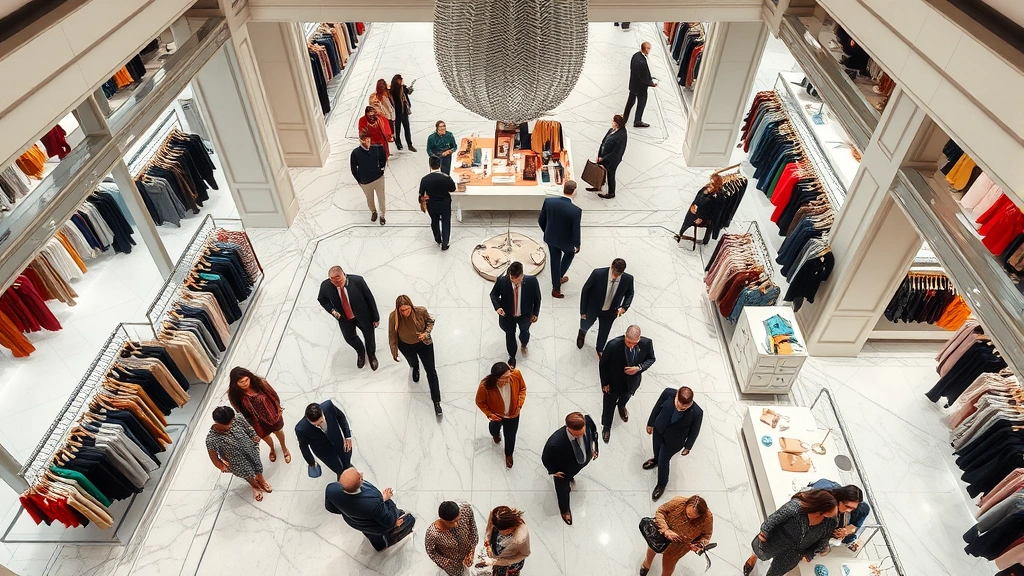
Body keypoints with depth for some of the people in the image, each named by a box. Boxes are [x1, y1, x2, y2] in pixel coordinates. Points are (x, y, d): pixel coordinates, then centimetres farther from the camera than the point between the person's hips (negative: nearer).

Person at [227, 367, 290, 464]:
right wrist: (249, 425, -5)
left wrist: (278, 408, 1)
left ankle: (284, 447, 61)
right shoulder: (235, 395, -27)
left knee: (278, 431, 28)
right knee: (265, 436, 29)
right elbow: (242, 413, -12)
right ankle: (272, 449, 65)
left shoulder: (259, 383, -27)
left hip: (272, 414, 0)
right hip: (257, 423, 0)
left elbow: (272, 395, -10)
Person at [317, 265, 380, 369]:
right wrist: (332, 310, -20)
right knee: (350, 338, 23)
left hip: (363, 316, -2)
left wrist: (375, 317, -9)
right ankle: (360, 352, 60)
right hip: (344, 318, 2)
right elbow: (322, 299, -2)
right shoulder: (325, 286, -25)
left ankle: (371, 354, 56)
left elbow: (370, 298, -18)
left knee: (369, 337, 21)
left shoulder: (357, 281, -32)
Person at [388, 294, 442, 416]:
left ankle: (436, 401, 19)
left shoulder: (421, 311, -32)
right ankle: (415, 369, 75)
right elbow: (392, 336, -17)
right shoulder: (393, 317, -32)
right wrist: (394, 353, -13)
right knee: (412, 363, 34)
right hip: (406, 346, 1)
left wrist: (426, 333, -26)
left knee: (431, 371, 5)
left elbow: (430, 321, -10)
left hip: (424, 344, -1)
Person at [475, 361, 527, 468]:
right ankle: (495, 434, 73)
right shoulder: (485, 386, -40)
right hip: (496, 415, -1)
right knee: (494, 428, 33)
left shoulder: (516, 374, -36)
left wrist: (520, 404, -21)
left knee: (510, 436, 23)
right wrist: (489, 414, -26)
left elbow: (522, 388, -12)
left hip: (513, 414, 1)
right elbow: (480, 402, -18)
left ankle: (508, 454, 58)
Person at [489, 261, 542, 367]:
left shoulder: (532, 281, -32)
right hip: (507, 315, -1)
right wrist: (497, 307, -29)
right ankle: (512, 357, 52)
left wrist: (535, 313, -1)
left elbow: (537, 298, -12)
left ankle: (523, 344, 69)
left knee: (524, 331, 31)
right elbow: (494, 294, -11)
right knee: (510, 335, 22)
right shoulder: (501, 280, -32)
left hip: (525, 315, 1)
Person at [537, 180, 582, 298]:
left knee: (554, 261, 24)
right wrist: (577, 245, -1)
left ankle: (556, 288, 40)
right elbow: (576, 230, -21)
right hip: (566, 241, -3)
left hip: (551, 238, 3)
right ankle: (559, 277, 37)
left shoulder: (548, 201, -22)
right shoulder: (576, 211, -32)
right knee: (570, 253, 32)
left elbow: (541, 220, -7)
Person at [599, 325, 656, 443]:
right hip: (614, 383, -3)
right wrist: (605, 383, -12)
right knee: (609, 406, 23)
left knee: (626, 397, 36)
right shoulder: (613, 345, -36)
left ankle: (621, 406, 72)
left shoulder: (647, 343, -28)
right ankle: (606, 426, 52)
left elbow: (651, 359, -8)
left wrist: (639, 368, -26)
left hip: (632, 382, 3)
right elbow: (603, 365, -20)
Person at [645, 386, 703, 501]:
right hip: (658, 430, 3)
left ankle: (662, 484, 46)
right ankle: (656, 459, 68)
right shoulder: (668, 393, -30)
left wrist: (688, 447, 0)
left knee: (663, 461, 15)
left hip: (673, 440, -3)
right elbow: (657, 407, -9)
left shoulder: (697, 412, -35)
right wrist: (651, 423, 5)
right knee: (656, 449, 31)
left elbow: (694, 431, -14)